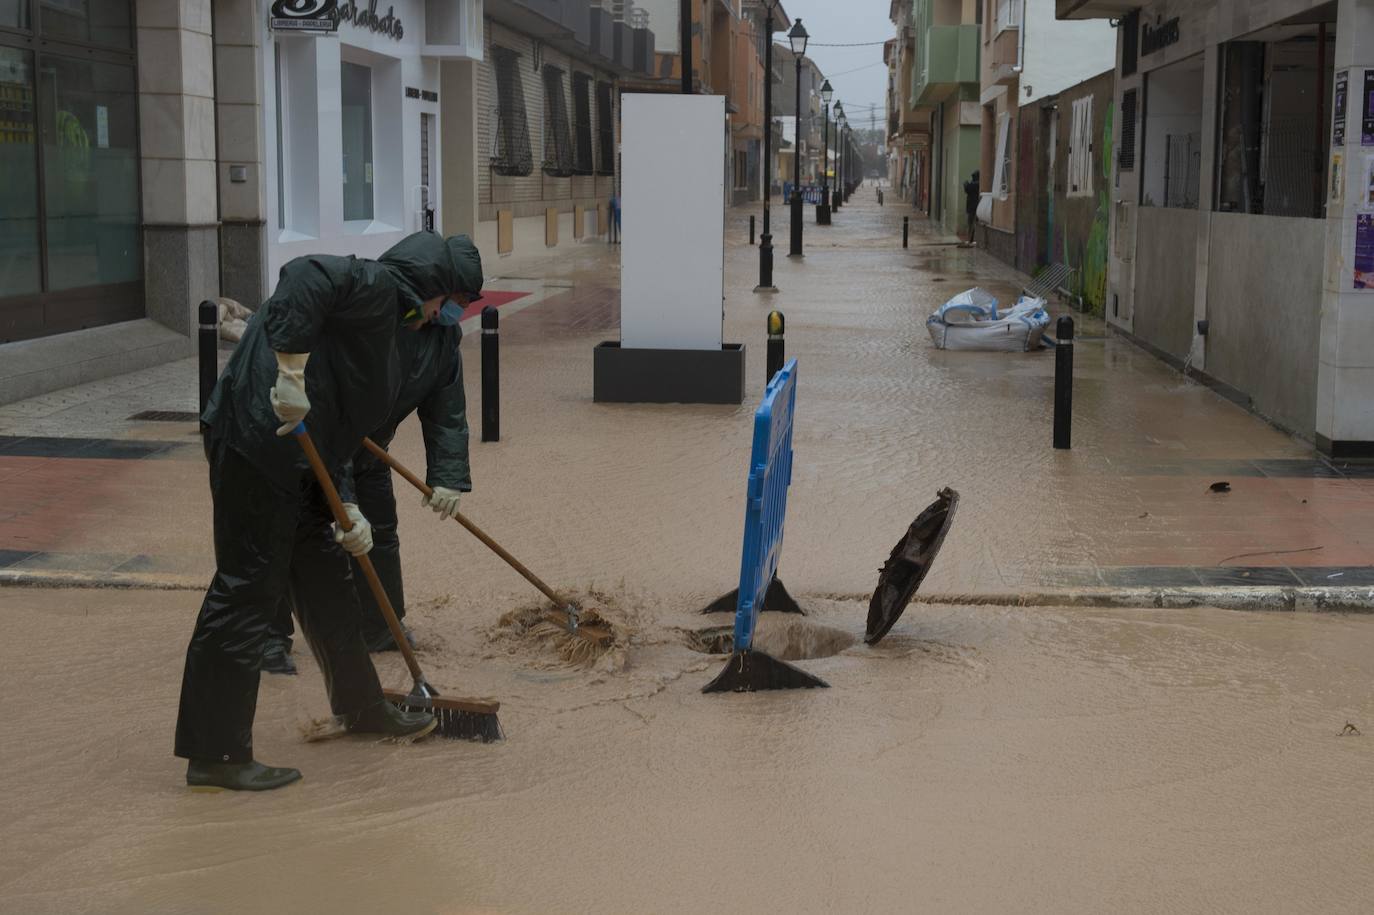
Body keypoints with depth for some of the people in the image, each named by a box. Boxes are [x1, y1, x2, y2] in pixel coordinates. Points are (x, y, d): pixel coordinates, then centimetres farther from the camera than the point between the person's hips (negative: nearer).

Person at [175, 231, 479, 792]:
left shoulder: (383, 321, 25)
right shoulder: (375, 285, -5)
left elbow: (334, 431, 22)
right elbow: (305, 277, -28)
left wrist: (346, 508, 12)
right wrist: (292, 374, -29)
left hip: (293, 455, 11)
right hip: (257, 444, -11)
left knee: (326, 578, 22)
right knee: (246, 592, -7)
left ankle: (361, 707, 39)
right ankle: (214, 755, -1)